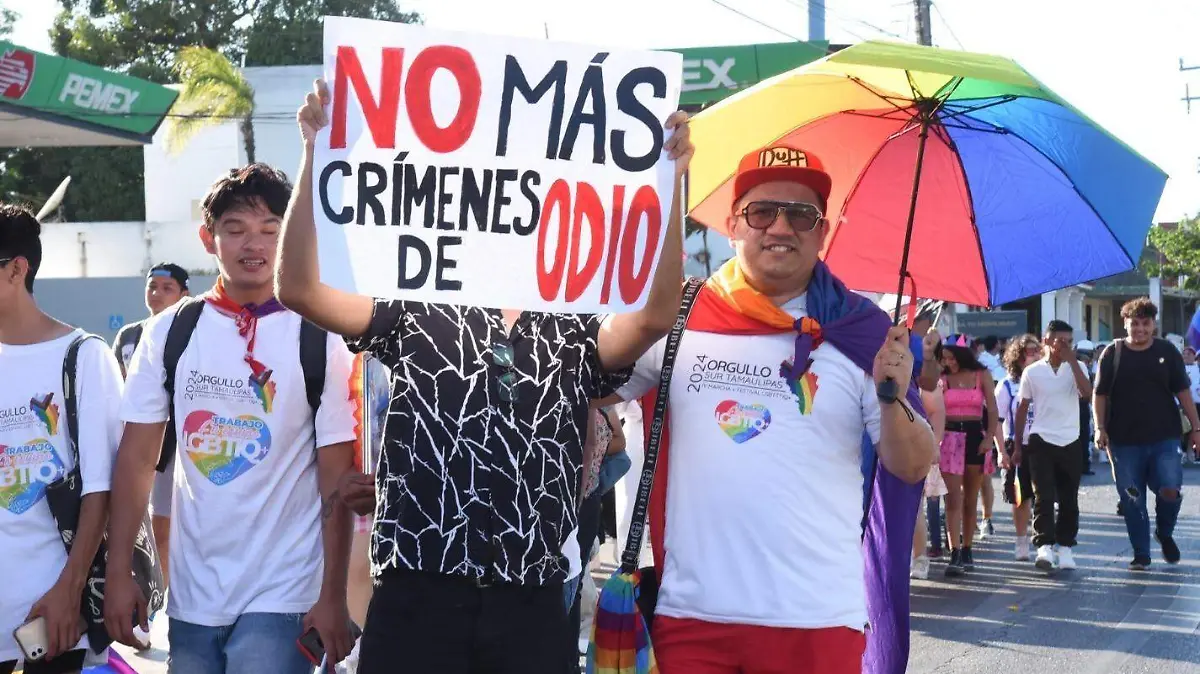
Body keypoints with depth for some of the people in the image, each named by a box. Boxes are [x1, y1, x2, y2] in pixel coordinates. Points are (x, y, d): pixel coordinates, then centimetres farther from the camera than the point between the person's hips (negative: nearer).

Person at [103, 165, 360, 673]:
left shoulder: (319, 341, -5)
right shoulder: (169, 333, 2)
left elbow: (337, 475, -5)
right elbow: (137, 457, 4)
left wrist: (333, 596, -9)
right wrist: (118, 574, -2)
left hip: (282, 597, -3)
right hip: (191, 595, 3)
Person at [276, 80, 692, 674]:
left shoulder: (576, 338, 9)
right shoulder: (416, 316, 7)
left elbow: (657, 315, -10)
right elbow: (299, 287, -3)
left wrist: (668, 180, -17)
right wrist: (317, 154, -12)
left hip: (530, 606, 1)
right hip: (417, 593, -1)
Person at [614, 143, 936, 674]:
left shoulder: (859, 331, 2)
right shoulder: (679, 318, 4)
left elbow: (912, 468, 2)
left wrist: (893, 400, -16)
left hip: (816, 616, -1)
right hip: (691, 609, 1)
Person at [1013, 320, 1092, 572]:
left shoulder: (1076, 368, 4)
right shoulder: (1032, 372, 2)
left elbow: (1087, 393, -15)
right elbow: (1022, 408, 8)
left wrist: (1072, 361, -15)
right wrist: (1017, 446, 7)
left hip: (1070, 442, 2)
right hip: (1041, 441, -2)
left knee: (1069, 499, 8)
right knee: (1044, 496, -10)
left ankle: (1065, 547, 18)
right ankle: (1044, 546, -14)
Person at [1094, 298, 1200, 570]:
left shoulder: (1167, 352, 5)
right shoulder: (1113, 353, 2)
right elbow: (1100, 394, 4)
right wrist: (1100, 428, -5)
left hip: (1164, 438, 0)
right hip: (1125, 440, 0)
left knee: (1170, 490, -13)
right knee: (1132, 501, 2)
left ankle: (1165, 533, 17)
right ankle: (1141, 555, 15)